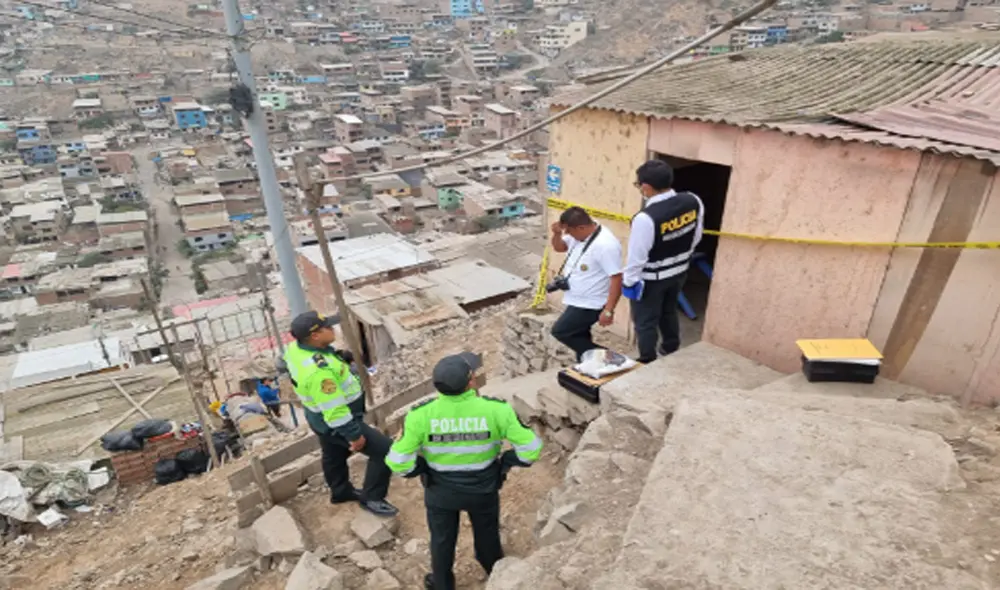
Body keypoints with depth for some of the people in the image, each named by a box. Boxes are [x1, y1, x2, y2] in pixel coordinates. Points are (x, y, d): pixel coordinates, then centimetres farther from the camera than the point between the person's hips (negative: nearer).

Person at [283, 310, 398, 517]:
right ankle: (371, 498, 11)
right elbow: (334, 409, -33)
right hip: (337, 423, -10)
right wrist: (354, 434, -21)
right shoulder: (318, 370, -39)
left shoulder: (295, 348, -10)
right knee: (384, 450, -4)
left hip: (322, 418, 10)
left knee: (334, 455, 31)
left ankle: (341, 491, 54)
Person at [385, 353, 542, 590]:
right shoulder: (497, 409, -26)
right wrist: (506, 461, -3)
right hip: (483, 489, 1)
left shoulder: (420, 415, -26)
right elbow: (531, 449, -21)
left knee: (442, 539, 27)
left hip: (440, 490, 0)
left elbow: (399, 462, -20)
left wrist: (420, 469, 0)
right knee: (487, 535, 29)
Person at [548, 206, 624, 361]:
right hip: (577, 300, 9)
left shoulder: (605, 245, -28)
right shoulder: (580, 233, -1)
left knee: (560, 331, -7)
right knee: (580, 339, 18)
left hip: (589, 305, -9)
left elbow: (616, 279, -27)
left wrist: (608, 311, -28)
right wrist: (557, 233, -8)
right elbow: (559, 247, 15)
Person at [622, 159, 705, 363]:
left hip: (651, 279, -7)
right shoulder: (693, 201, -13)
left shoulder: (646, 218, -34)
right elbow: (696, 235, 3)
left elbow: (637, 256, -24)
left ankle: (648, 362, 29)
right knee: (669, 311, 29)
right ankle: (671, 351, 48)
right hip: (679, 271, 7)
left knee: (645, 322, 14)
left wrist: (629, 281, -8)